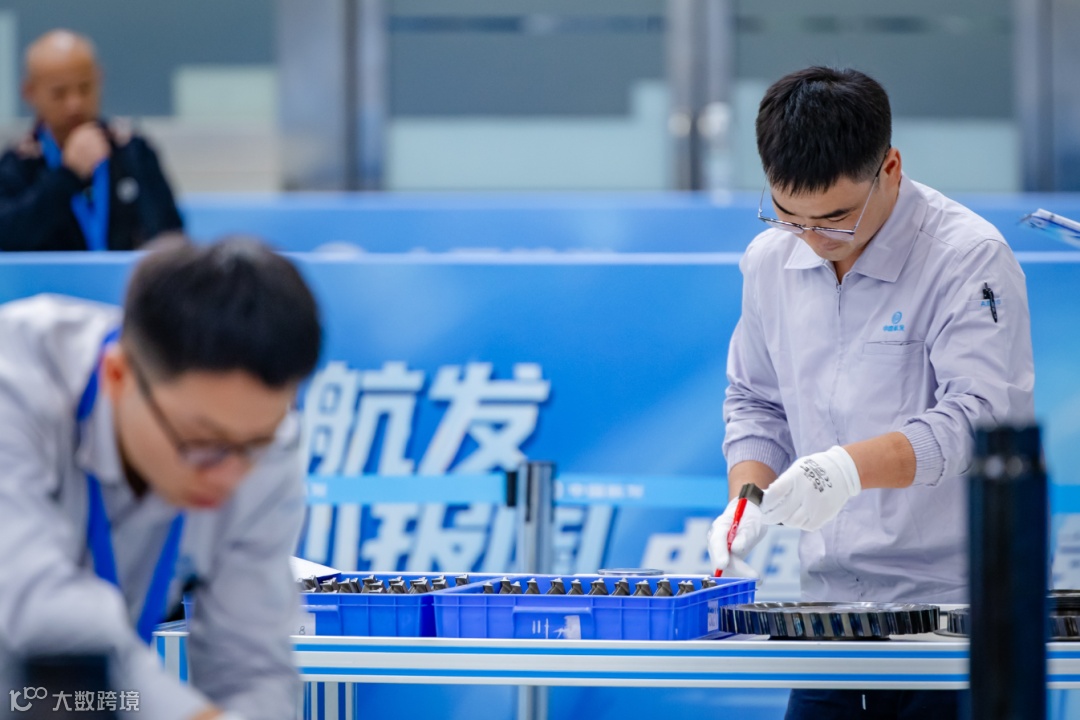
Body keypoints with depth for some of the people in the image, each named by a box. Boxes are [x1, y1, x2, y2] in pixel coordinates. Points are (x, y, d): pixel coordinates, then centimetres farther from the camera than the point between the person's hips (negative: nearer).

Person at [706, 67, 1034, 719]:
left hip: (954, 606, -5)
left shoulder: (970, 258, -12)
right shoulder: (769, 261, 7)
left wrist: (854, 466, -35)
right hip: (828, 609, 5)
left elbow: (984, 414, -21)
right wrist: (750, 494, 0)